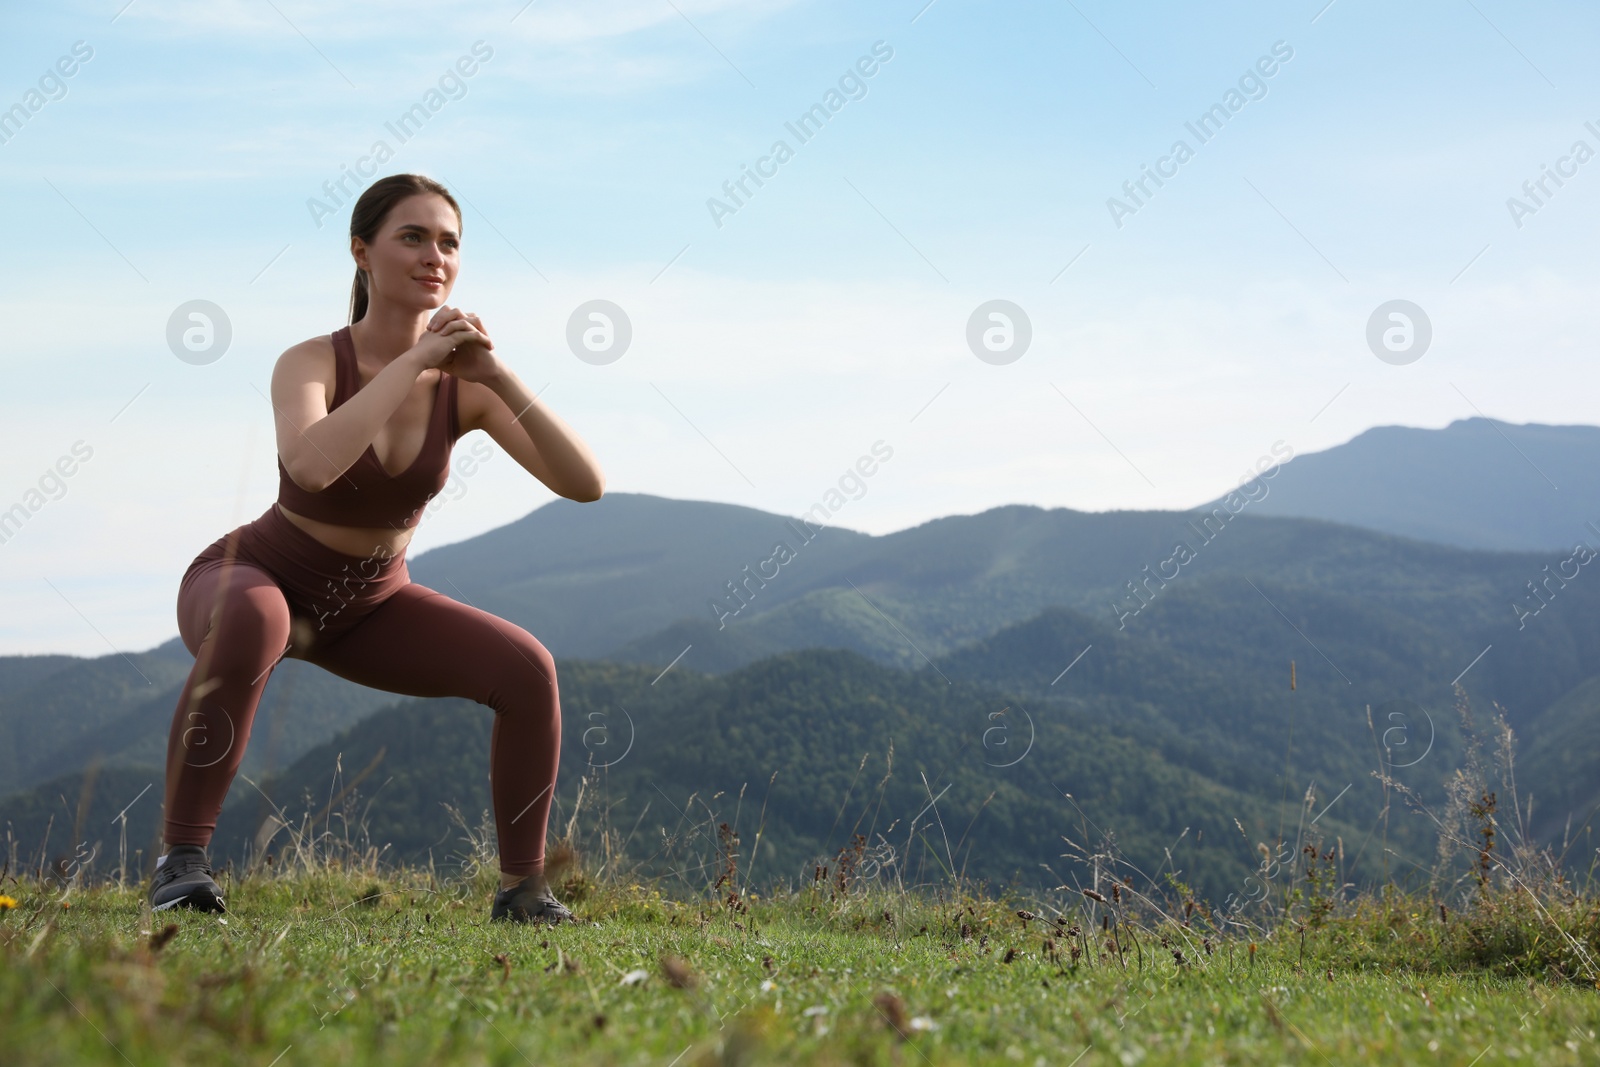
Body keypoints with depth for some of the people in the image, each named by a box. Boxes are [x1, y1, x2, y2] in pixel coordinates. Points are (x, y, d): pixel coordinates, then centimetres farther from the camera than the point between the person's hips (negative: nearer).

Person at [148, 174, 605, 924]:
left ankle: (522, 888, -1)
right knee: (254, 624, -42)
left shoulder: (464, 384, -15)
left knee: (528, 670, -17)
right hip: (252, 582, -4)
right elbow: (311, 466, -50)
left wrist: (500, 378, -33)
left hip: (369, 606, 4)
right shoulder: (309, 363, -27)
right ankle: (182, 860, -30)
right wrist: (412, 359, -42)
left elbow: (586, 484, -23)